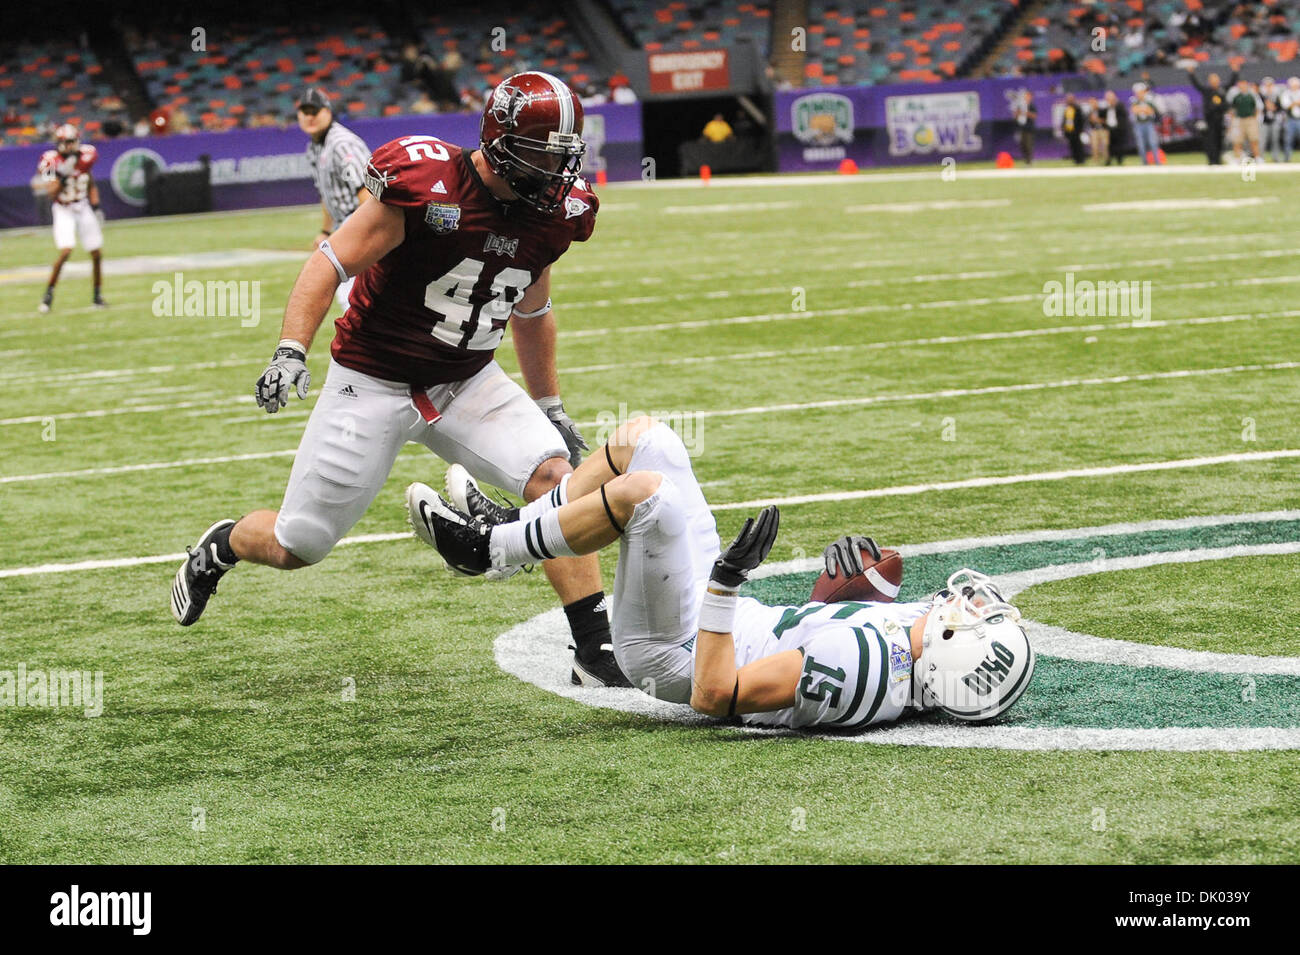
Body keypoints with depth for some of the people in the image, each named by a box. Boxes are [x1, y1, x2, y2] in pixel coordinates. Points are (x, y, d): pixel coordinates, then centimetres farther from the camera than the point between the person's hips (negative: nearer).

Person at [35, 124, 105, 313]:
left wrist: (96, 207, 6)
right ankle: (48, 293, -7)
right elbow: (52, 194, -20)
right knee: (66, 250, -21)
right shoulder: (51, 161, -14)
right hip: (63, 210, -5)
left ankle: (96, 295, 19)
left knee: (97, 253, 3)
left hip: (83, 207, 5)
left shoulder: (84, 156, 0)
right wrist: (62, 174, -31)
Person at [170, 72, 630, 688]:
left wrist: (551, 408, 19)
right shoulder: (427, 187, -24)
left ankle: (595, 649, -13)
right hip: (374, 382, -5)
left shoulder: (552, 215, -3)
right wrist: (290, 351, -30)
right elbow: (332, 263, -19)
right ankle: (220, 548, 39)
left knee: (555, 475, -18)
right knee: (297, 545, 3)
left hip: (468, 383, 5)